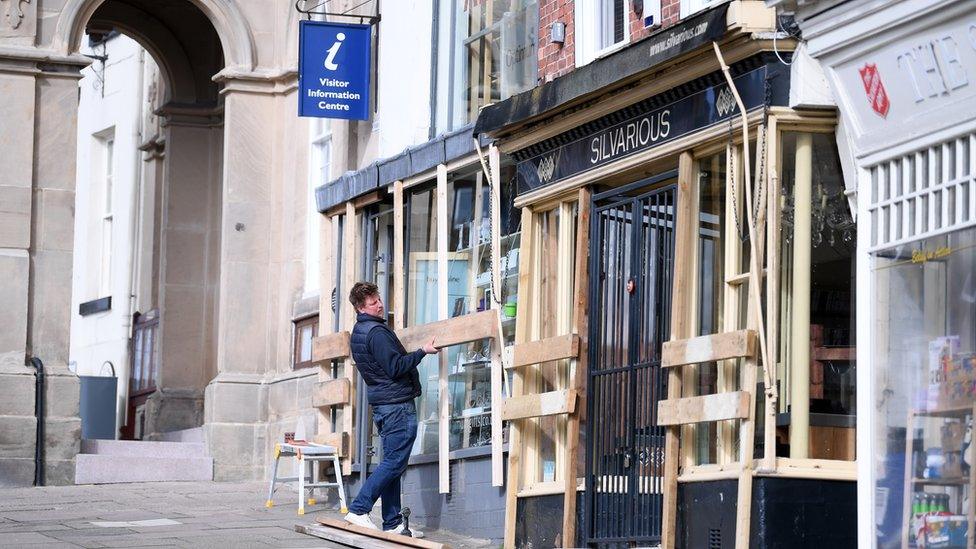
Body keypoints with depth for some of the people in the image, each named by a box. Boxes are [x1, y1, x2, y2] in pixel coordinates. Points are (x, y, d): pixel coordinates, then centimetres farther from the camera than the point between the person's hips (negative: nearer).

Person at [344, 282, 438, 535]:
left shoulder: (358, 332, 15)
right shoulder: (377, 332, -16)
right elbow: (395, 367, -19)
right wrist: (423, 351, -14)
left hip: (381, 404, 10)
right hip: (398, 404, -10)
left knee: (392, 462, 10)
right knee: (395, 462, -9)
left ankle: (392, 523, 9)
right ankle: (359, 509, -12)